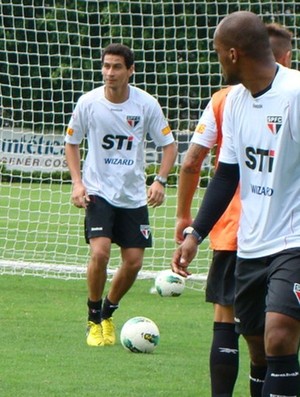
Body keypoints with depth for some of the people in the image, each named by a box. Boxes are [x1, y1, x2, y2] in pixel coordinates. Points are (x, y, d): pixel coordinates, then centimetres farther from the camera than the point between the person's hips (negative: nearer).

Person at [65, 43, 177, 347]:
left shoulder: (146, 105, -7)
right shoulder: (88, 102, -7)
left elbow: (169, 145, 4)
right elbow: (71, 143, 8)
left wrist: (160, 181, -12)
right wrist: (77, 182, -6)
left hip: (134, 195, 2)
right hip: (98, 192, -2)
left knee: (133, 262, -1)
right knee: (100, 251, -20)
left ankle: (108, 313, 26)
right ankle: (93, 320, -1)